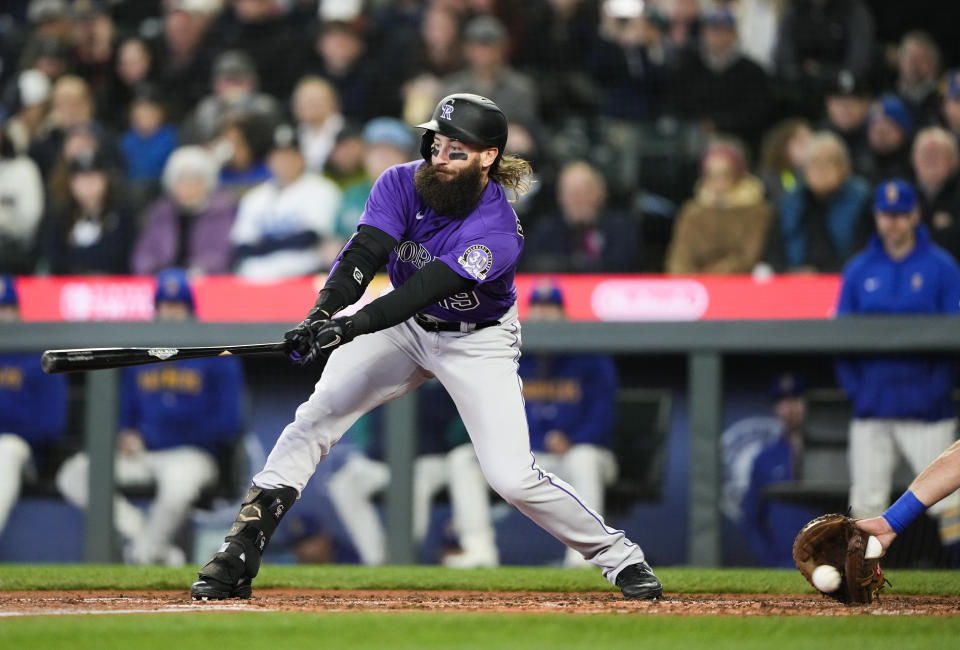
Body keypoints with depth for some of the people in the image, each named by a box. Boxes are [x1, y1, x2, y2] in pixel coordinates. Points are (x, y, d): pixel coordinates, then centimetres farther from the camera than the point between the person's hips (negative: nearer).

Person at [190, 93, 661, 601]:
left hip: (478, 342, -4)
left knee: (511, 477, -15)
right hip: (403, 329, 4)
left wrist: (349, 328, -52)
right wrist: (322, 313, -48)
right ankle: (238, 558, -7)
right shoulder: (401, 184, -18)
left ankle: (619, 556, 5)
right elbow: (363, 254, -29)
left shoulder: (498, 233, -30)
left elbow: (426, 288, -41)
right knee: (316, 416, -11)